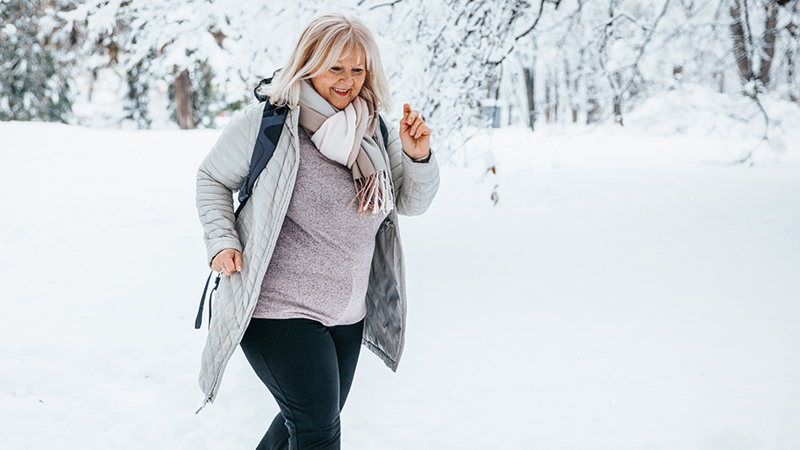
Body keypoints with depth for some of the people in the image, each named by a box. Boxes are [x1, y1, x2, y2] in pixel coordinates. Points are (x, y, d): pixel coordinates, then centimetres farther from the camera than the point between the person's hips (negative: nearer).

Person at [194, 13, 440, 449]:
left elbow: (412, 202, 10)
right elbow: (213, 177, 3)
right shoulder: (266, 121, -11)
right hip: (276, 308, -6)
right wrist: (221, 241, -10)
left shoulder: (373, 130, 4)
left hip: (346, 313, 6)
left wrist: (418, 157, -10)